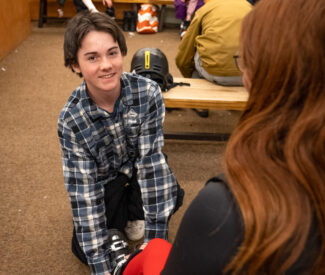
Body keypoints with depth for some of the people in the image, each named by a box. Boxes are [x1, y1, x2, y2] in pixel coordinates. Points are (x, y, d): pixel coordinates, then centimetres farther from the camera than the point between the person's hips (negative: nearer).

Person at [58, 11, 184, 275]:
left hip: (139, 169, 0)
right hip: (105, 180, 0)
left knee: (171, 195, -29)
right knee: (84, 249, -12)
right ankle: (119, 215, 21)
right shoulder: (71, 119, -26)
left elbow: (151, 159, -27)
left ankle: (133, 213, 7)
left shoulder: (148, 93, -28)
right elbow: (83, 190, -24)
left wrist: (155, 238, -29)